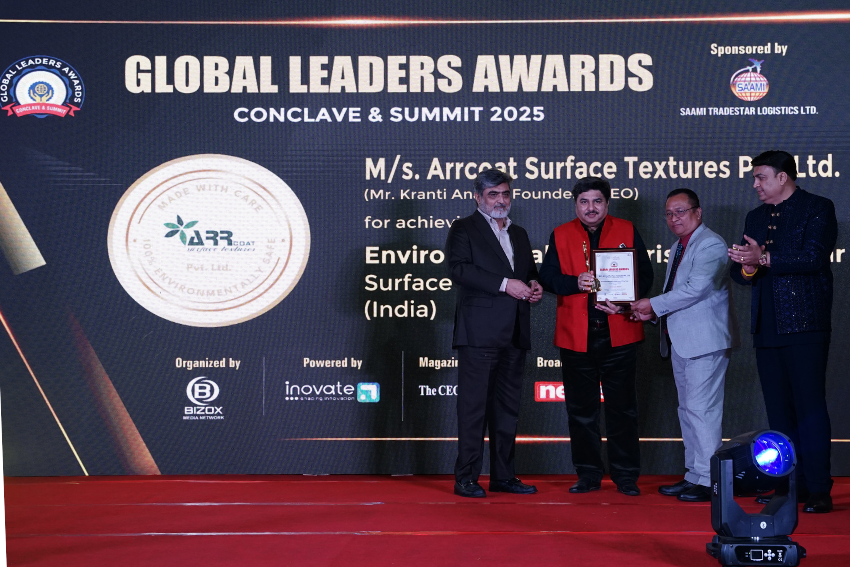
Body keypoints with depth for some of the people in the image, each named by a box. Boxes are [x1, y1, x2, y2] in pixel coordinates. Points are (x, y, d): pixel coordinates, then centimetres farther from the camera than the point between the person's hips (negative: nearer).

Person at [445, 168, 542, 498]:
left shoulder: (519, 234, 22)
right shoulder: (464, 229, 1)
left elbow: (530, 272, 29)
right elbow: (458, 269, -14)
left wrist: (533, 287, 4)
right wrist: (505, 284, -19)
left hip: (514, 335, 7)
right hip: (479, 332, -6)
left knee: (507, 406, 10)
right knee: (473, 405, -6)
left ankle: (503, 475, 17)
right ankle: (466, 478, -1)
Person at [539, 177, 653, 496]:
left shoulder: (627, 232, 7)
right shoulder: (561, 236, 8)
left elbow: (645, 275, 4)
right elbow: (547, 278, 2)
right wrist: (575, 283, -17)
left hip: (619, 334, -1)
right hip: (576, 336, 1)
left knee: (622, 407, 3)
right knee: (581, 409, 6)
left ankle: (626, 475, 13)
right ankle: (588, 475, 17)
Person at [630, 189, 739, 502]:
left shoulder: (710, 244, -11)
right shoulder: (677, 247, 19)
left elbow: (697, 288, -21)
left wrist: (654, 305, -16)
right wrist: (651, 312, 4)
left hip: (705, 340, -10)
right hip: (680, 341, 10)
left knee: (701, 409, -10)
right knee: (687, 410, 14)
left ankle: (708, 481, -5)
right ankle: (693, 475, 22)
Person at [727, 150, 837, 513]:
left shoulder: (818, 208, -1)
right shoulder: (755, 217, 18)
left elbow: (813, 258, -16)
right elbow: (740, 272, 15)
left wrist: (763, 259, -19)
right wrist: (746, 267, -8)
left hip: (805, 324, -6)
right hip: (767, 328, 7)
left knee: (809, 406, -7)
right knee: (778, 411, 8)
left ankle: (818, 490, -3)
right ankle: (790, 487, 16)